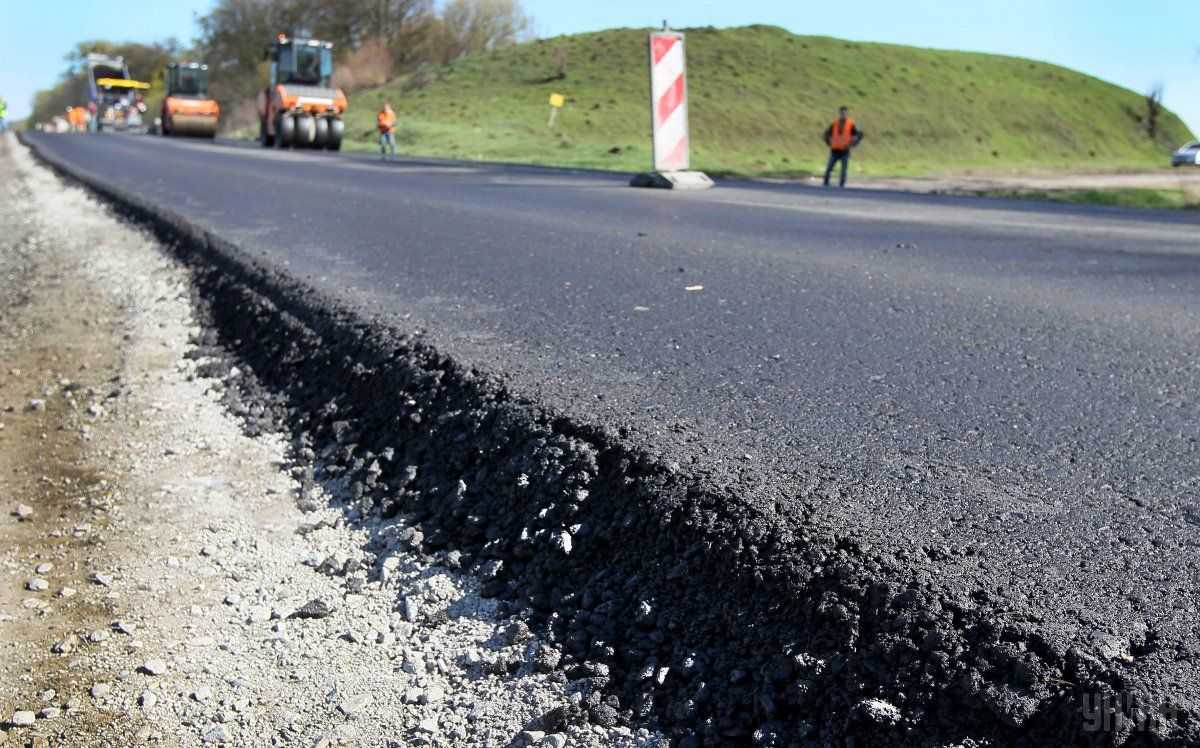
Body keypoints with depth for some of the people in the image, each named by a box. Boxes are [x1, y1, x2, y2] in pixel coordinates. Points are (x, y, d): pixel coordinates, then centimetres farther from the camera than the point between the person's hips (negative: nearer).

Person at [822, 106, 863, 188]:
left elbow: (860, 134, -1)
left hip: (844, 152, -2)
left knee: (843, 171, -6)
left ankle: (841, 185, -1)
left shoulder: (851, 125, -2)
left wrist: (852, 144, -7)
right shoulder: (835, 124, 6)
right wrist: (829, 143, 10)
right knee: (828, 169, -4)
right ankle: (826, 185, 4)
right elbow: (827, 133, 20)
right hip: (834, 151, 2)